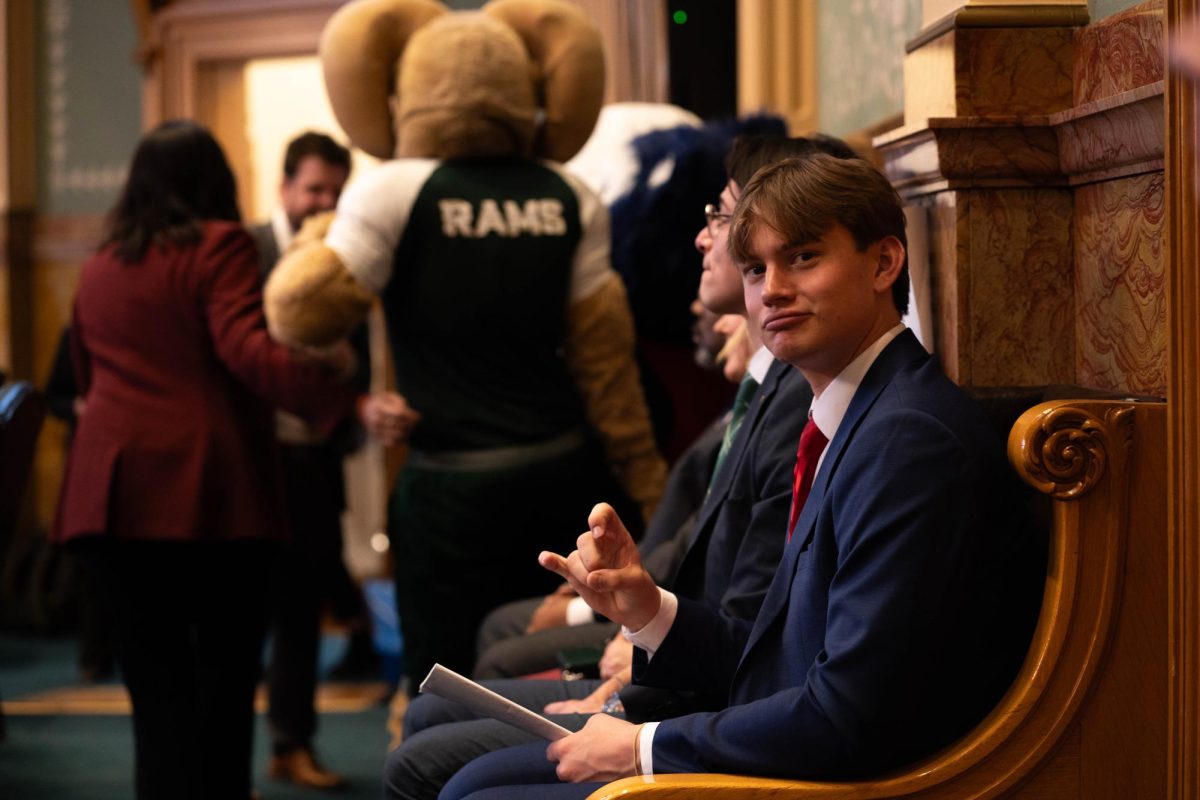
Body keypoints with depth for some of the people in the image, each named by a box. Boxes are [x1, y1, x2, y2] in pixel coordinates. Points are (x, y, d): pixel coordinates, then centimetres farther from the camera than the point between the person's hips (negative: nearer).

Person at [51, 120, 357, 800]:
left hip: (119, 492, 5)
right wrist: (329, 373, -16)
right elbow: (248, 353, -16)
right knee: (227, 677, 7)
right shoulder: (220, 246, -3)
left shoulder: (98, 268, 16)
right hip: (214, 488, -5)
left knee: (156, 682, 6)